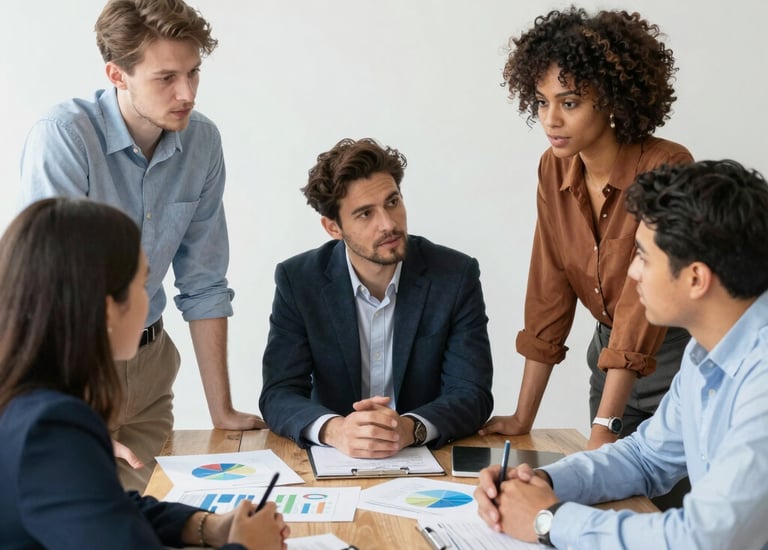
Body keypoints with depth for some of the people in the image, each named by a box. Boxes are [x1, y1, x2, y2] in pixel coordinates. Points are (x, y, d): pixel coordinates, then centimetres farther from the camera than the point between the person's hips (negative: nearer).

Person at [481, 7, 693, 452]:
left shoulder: (666, 168, -23)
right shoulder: (554, 170, -4)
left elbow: (645, 299, -28)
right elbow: (549, 296, -2)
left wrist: (604, 428, -31)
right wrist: (523, 417, -3)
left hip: (681, 360, -5)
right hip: (612, 356, 5)